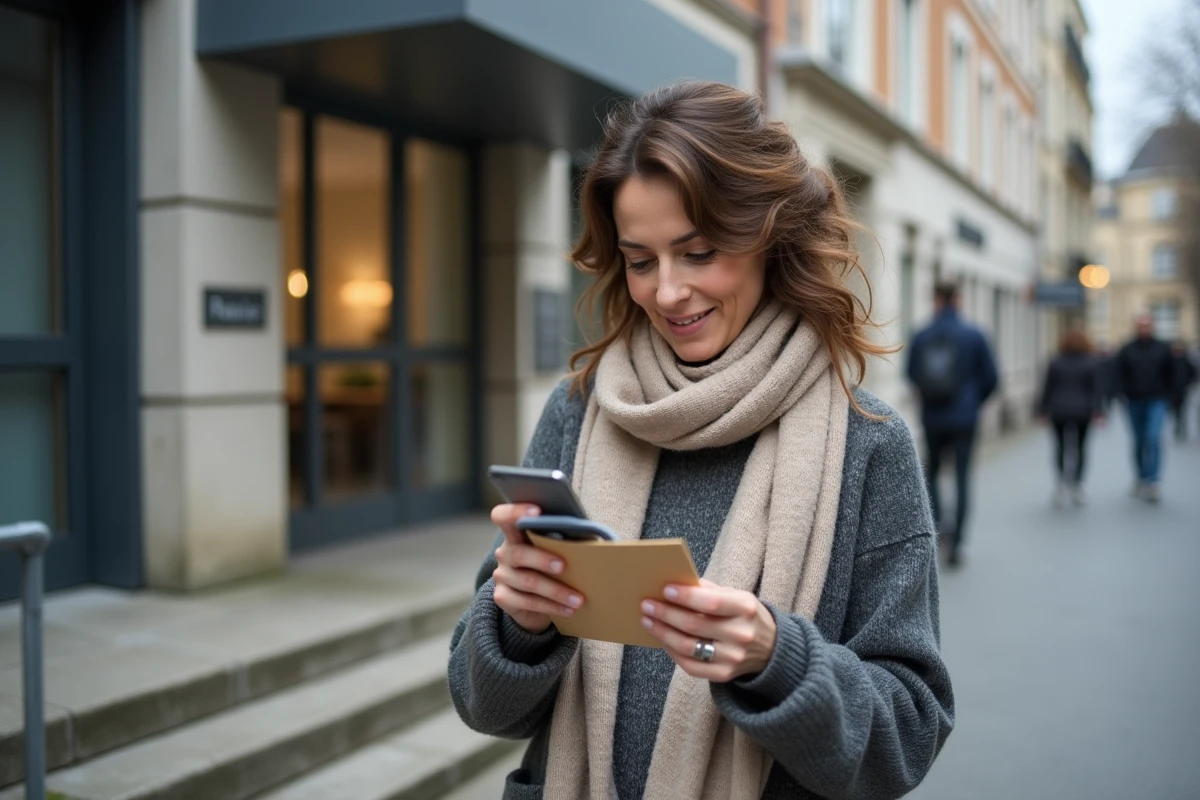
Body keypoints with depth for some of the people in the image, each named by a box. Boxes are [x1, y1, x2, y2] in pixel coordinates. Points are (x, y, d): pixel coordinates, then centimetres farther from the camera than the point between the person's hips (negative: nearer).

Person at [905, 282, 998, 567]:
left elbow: (912, 375, 4)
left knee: (931, 471, 20)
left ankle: (936, 522, 3)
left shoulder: (920, 337, -4)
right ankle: (956, 542, 1)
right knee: (962, 478, 4)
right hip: (964, 418, -1)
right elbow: (990, 377, -2)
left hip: (932, 418, 1)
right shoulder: (973, 336, -6)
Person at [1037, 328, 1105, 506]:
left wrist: (1043, 409, 6)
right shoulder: (1092, 363, -1)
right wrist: (1098, 411, -6)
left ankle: (1063, 481, -9)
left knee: (1061, 446, 8)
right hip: (1082, 411, 0)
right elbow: (1097, 389, -6)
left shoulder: (1055, 363, -3)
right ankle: (1077, 484, 10)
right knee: (1080, 446, 11)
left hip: (1059, 411, 0)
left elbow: (1048, 388, -1)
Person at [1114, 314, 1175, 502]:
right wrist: (1124, 394, -7)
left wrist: (1165, 394, 7)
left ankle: (1151, 481, -17)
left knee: (1154, 438, -15)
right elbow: (1120, 375, 4)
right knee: (1139, 441, 10)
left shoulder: (1163, 349, 2)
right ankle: (1141, 477, 23)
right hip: (1135, 402, 1)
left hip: (1156, 402, -1)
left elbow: (1170, 374, 10)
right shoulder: (1127, 351, 2)